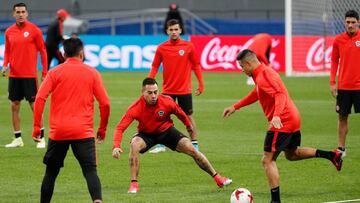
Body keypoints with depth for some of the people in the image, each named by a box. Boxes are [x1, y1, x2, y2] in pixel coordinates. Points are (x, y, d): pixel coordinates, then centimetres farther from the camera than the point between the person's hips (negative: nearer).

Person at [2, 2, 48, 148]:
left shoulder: (34, 30, -5)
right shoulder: (9, 32, 6)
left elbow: (42, 51, -1)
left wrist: (44, 73, -3)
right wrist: (5, 65, -2)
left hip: (30, 75, -4)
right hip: (14, 75, 4)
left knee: (34, 105, -4)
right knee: (14, 106, 5)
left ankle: (41, 138, 2)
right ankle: (18, 139, 13)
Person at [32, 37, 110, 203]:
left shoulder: (55, 72, 5)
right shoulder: (92, 73, 6)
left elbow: (40, 99, -6)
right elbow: (105, 103, 2)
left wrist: (36, 127, -2)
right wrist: (102, 129, 13)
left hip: (58, 132, 1)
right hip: (84, 132, -1)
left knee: (51, 173, 14)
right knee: (90, 171, -6)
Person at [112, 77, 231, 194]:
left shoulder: (167, 102, -24)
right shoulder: (136, 108, -29)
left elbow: (180, 113, -2)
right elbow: (120, 128, -32)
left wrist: (188, 125, 16)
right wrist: (116, 147, -47)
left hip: (166, 131, 1)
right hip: (146, 134, -1)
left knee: (191, 150, -9)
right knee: (134, 145, -33)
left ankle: (216, 177, 8)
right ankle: (134, 184, -24)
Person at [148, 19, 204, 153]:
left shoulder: (188, 46, -4)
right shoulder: (161, 48, 0)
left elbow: (196, 65, 1)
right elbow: (155, 67, 3)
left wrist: (201, 84, -2)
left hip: (184, 89, -2)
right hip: (167, 90, 2)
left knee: (188, 116, 4)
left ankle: (195, 144, 13)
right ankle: (161, 145, 11)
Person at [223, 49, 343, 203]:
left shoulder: (263, 76, -17)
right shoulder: (264, 72, 15)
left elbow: (280, 95, -30)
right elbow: (256, 94, 30)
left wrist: (277, 115, -45)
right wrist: (235, 107, 31)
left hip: (282, 123, -10)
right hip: (293, 119, 10)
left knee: (268, 160, -7)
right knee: (291, 154, 28)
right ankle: (331, 155, 20)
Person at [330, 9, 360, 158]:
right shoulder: (338, 40, 3)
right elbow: (334, 61, 9)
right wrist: (332, 82, 3)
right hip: (343, 86, 2)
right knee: (343, 116, 5)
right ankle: (341, 148, 13)